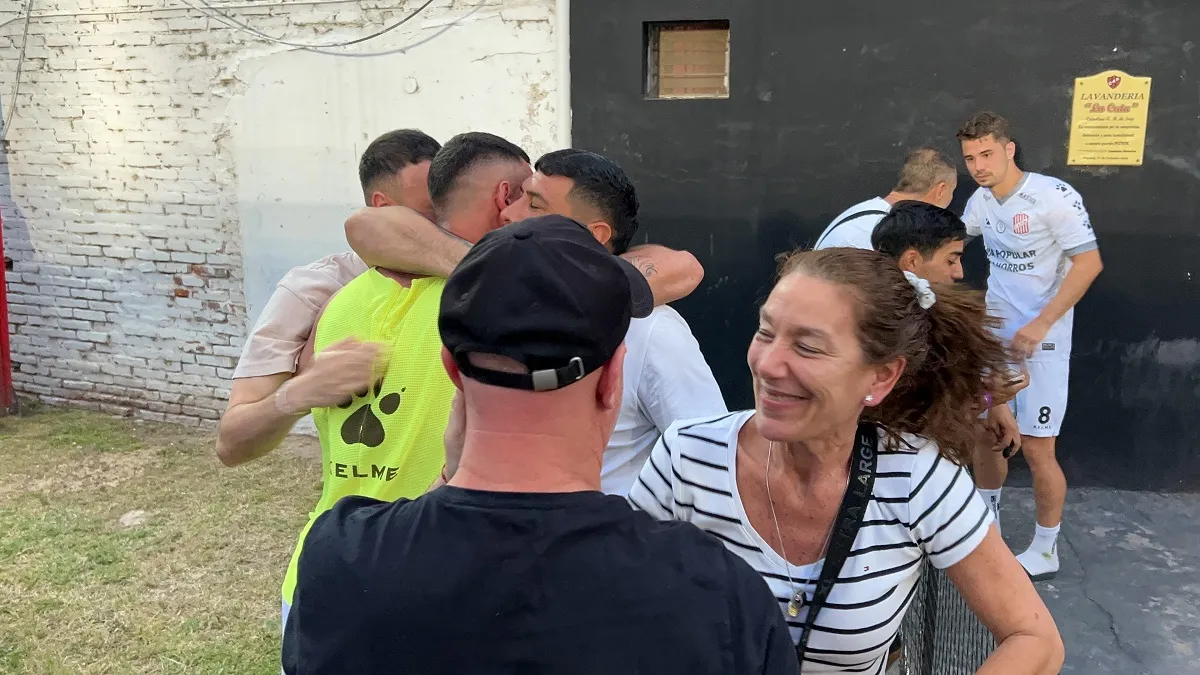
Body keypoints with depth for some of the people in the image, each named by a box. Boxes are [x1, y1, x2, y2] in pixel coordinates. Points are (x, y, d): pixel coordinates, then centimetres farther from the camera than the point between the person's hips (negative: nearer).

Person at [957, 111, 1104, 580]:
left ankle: (1046, 552, 15)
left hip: (1041, 340, -6)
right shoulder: (980, 201, 4)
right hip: (993, 334, 6)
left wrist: (1040, 325, -22)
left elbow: (1089, 262, -17)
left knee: (1036, 449, -3)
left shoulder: (1055, 197, -16)